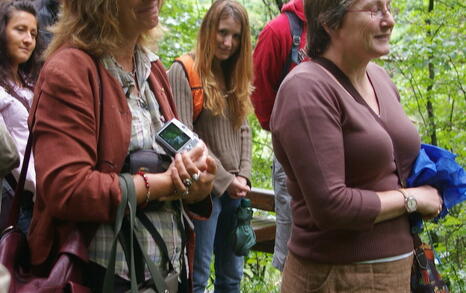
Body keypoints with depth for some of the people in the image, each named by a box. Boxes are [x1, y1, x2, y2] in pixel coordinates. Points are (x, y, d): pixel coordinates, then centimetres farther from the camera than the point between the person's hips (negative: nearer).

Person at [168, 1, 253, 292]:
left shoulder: (235, 76, 13)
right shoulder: (183, 72, -8)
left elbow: (243, 131, 13)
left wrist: (243, 177, -2)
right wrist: (224, 180, -12)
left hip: (234, 189, 7)